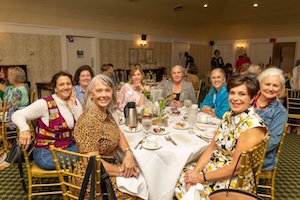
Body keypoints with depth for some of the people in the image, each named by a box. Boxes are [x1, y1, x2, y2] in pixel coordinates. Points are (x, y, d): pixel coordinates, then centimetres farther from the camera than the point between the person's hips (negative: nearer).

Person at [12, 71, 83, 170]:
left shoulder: (75, 102, 2)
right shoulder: (45, 104, -13)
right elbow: (17, 115, -16)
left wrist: (73, 106, -14)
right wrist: (24, 129, -37)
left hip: (70, 146, 6)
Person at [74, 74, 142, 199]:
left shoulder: (106, 113, 1)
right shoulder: (88, 120, -24)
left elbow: (118, 134, 9)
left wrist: (128, 153, -9)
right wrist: (122, 171, -16)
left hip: (111, 166, 7)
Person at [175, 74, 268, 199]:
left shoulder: (253, 125, -22)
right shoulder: (228, 115, 1)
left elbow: (236, 167, -22)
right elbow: (212, 147, 2)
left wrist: (202, 177, -18)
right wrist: (196, 170, -10)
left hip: (235, 179, -6)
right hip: (214, 164, 7)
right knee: (181, 177, -5)